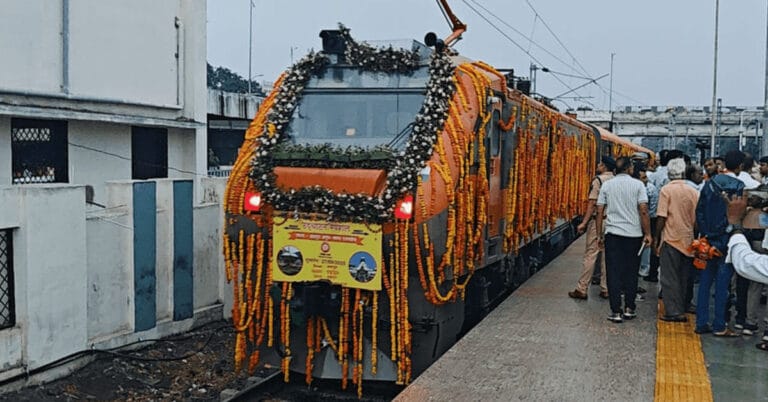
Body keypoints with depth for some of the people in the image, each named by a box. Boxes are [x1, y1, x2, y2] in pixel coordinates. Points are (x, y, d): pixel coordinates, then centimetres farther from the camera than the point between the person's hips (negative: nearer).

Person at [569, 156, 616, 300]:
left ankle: (582, 289, -1)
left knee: (590, 255, -4)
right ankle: (606, 289, 14)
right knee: (606, 256, 10)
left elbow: (592, 203, -14)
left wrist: (584, 222, -12)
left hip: (597, 221, -6)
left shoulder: (598, 180, -10)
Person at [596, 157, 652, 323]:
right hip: (634, 234, -1)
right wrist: (647, 234, -1)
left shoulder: (606, 185, 4)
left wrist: (599, 235, 10)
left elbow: (600, 212, 3)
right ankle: (629, 309, 17)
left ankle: (616, 312, 2)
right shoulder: (637, 185, -2)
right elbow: (643, 211, -8)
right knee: (631, 273, 11)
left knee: (614, 273, 3)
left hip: (612, 234, 1)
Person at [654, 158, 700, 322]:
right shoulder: (693, 191, 4)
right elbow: (697, 218, 7)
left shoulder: (666, 190, -9)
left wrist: (656, 238, -4)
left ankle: (674, 312, -1)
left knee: (670, 277, 0)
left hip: (670, 239, -5)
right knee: (684, 276, 13)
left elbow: (662, 217, -12)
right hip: (688, 239, 5)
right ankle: (683, 309, 19)